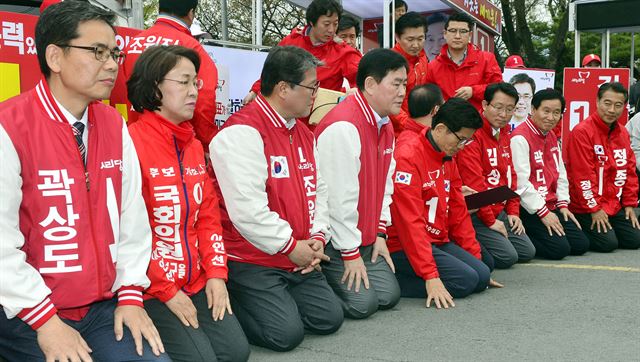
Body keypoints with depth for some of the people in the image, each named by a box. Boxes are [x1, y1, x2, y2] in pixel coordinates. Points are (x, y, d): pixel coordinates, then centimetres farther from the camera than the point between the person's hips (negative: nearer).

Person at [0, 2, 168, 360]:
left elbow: (132, 215, 6)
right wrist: (45, 320, -15)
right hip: (29, 316, -4)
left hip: (107, 306, 5)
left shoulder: (115, 125, 5)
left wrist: (131, 294, 0)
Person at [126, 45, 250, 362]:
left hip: (197, 283, 7)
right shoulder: (131, 143, -15)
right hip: (151, 290, -7)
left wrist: (216, 273, 1)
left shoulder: (194, 146, 12)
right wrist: (166, 290, -12)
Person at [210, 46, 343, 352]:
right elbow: (247, 209, -24)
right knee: (286, 332, -17)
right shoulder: (241, 132, -18)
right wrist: (291, 246, -15)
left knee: (330, 318, 3)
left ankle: (274, 301, 21)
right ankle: (229, 306, 7)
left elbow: (318, 189, 17)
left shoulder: (303, 133, 13)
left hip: (299, 259, 9)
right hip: (251, 261, -8)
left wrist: (317, 237, 1)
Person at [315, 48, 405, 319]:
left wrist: (380, 233, 7)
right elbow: (340, 196, -23)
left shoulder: (384, 124, 9)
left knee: (389, 295, 2)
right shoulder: (343, 126, -24)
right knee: (363, 303, -13)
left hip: (365, 237, 9)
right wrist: (350, 253, -17)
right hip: (333, 239, -9)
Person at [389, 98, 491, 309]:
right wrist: (431, 275, -26)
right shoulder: (408, 156, -19)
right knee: (465, 280, -19)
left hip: (439, 242, 9)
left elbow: (458, 211, 17)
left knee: (482, 277, -4)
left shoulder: (447, 159, 11)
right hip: (404, 247, -9)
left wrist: (475, 258, 15)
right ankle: (391, 281, -11)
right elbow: (410, 221, -24)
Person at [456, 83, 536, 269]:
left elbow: (510, 175, 18)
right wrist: (490, 220, -15)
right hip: (477, 214, -9)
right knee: (507, 256, -18)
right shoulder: (472, 135, -17)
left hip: (500, 211, 9)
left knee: (527, 252, 6)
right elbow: (473, 182, -20)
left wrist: (513, 211, 9)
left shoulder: (504, 134, 13)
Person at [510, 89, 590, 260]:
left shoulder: (552, 137, 15)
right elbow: (520, 182, -19)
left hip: (551, 207, 9)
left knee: (581, 245, 2)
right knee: (560, 249, -19)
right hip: (529, 209, -9)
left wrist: (563, 204, 7)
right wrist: (543, 212, -16)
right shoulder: (520, 138, -15)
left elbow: (560, 174, 18)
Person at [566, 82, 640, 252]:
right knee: (608, 243, -17)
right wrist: (594, 208, -16)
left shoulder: (623, 133, 10)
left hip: (615, 205, 7)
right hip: (586, 208, -7)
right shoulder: (582, 131, -15)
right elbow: (583, 175, -17)